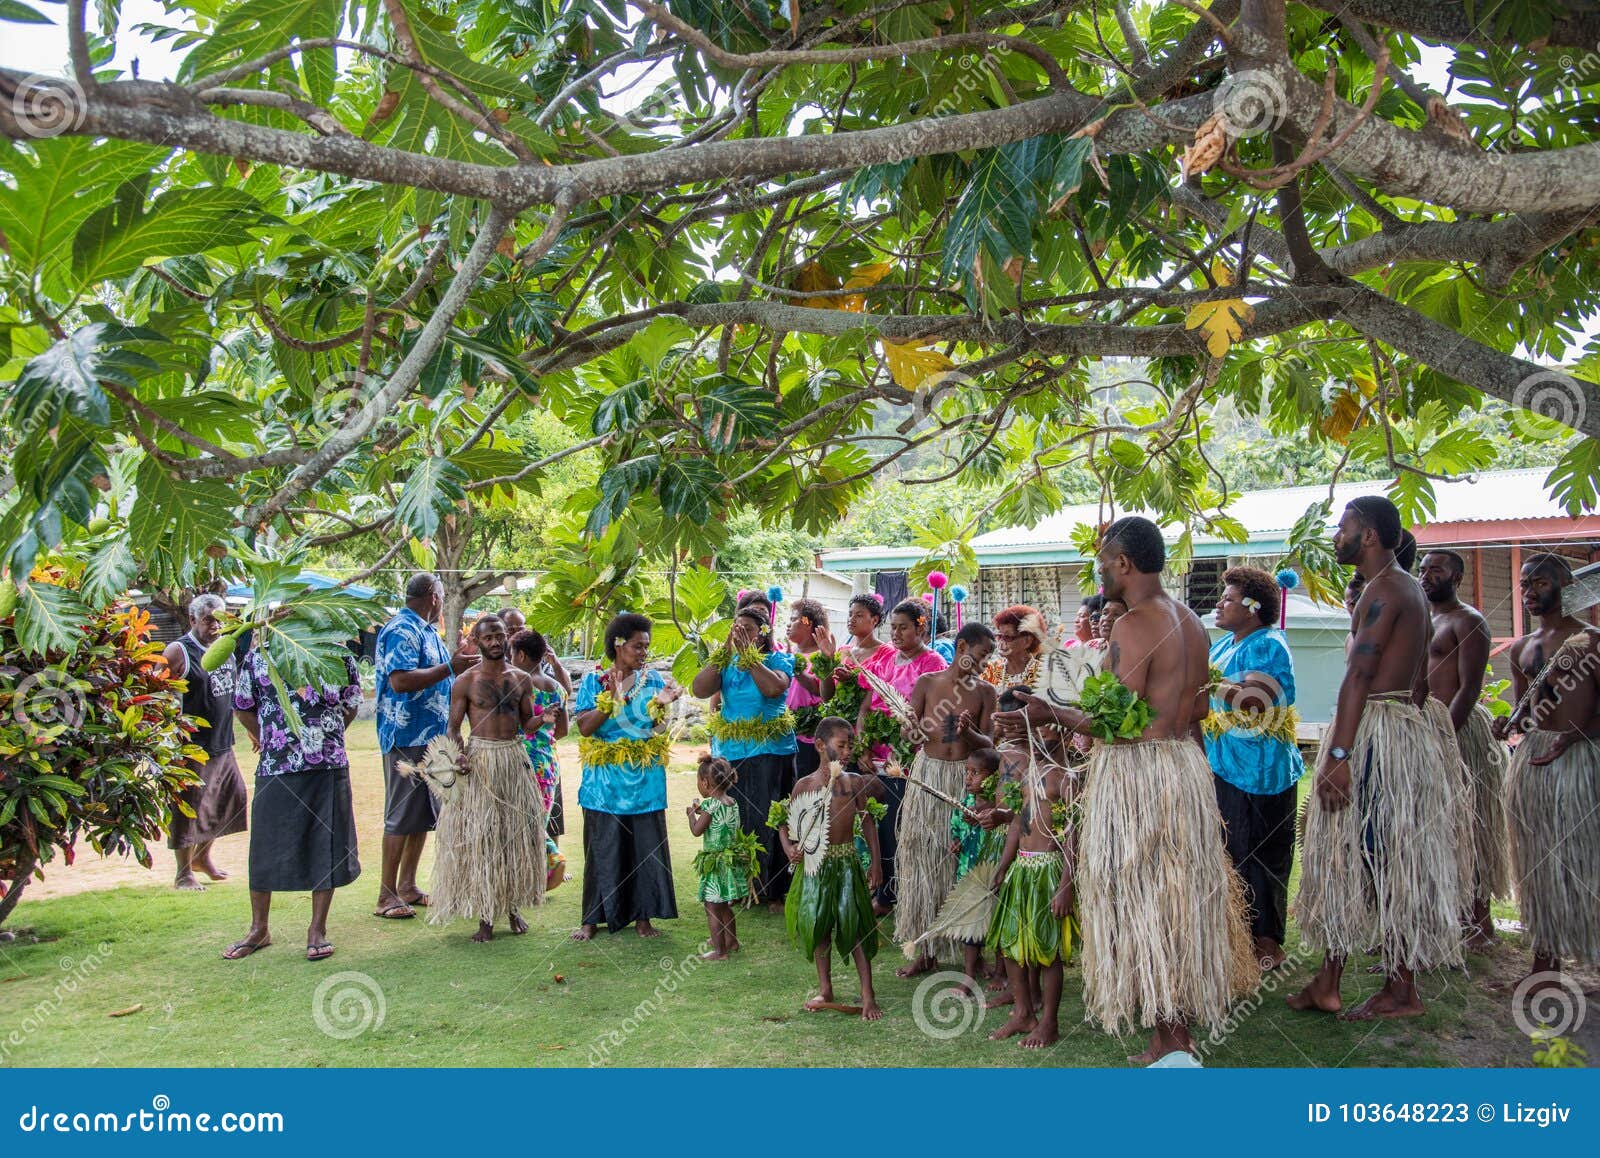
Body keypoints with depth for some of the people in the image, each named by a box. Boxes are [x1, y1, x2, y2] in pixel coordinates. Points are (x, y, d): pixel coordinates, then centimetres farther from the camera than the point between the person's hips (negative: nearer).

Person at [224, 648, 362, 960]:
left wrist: (326, 741, 10)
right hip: (275, 771, 0)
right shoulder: (257, 657, 2)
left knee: (327, 849, 5)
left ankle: (317, 929, 19)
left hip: (329, 769, 0)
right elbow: (243, 707, 13)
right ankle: (258, 929, 25)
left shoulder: (339, 656, 3)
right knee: (265, 849, 8)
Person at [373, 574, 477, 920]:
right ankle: (387, 895, 3)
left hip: (432, 736, 10)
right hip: (407, 736, -10)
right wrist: (450, 667, -24)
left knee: (425, 814, 13)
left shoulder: (427, 631, 17)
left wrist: (460, 663, 15)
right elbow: (400, 681, -25)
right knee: (402, 815, -5)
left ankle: (407, 886, 22)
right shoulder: (401, 631, -13)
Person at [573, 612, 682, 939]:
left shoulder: (653, 679, 5)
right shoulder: (594, 682, 0)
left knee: (645, 848, 3)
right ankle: (593, 917, 15)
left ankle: (643, 915, 15)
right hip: (605, 781, -1)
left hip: (645, 780, 2)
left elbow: (660, 730, 3)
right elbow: (584, 728, -10)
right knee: (603, 848, 4)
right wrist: (611, 699, -19)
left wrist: (660, 704, -16)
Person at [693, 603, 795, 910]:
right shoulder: (726, 662, 10)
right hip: (729, 752, 4)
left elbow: (774, 688, -21)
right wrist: (724, 652, -10)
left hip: (769, 752, -3)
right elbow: (699, 690, -5)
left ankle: (773, 891, 7)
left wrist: (748, 655, -17)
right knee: (733, 821, 3)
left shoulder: (778, 659, 0)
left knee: (766, 821, -3)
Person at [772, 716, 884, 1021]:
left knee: (855, 925, -2)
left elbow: (867, 822, 7)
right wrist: (789, 847, -11)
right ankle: (825, 992, 26)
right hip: (815, 863, 1)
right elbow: (784, 822, 7)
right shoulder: (804, 785, 0)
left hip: (847, 862, -1)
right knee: (818, 926, 11)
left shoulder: (855, 782, 1)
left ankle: (868, 996, 6)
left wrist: (875, 862, 4)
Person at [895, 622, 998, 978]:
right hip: (927, 774, 0)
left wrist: (967, 732, -18)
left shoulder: (985, 691, 3)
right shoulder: (927, 682, 2)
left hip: (965, 778, 0)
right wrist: (919, 726, -18)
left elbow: (987, 744, 1)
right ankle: (925, 950, 12)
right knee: (922, 858, 2)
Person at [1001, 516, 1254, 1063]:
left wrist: (1050, 714, -13)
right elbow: (1199, 708, 16)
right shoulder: (1191, 622, 10)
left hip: (1136, 772, -9)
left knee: (1140, 902, 1)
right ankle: (1183, 1022, 26)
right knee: (1181, 895, 16)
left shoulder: (1131, 627, -17)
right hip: (1188, 765, 9)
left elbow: (1120, 725, -21)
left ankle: (1168, 1036, 8)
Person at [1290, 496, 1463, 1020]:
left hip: (1377, 732, -10)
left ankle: (1402, 990, 6)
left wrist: (1340, 754, -23)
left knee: (1383, 859, -3)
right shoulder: (1410, 590, 19)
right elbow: (1417, 677, 21)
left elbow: (1360, 674, -20)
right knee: (1348, 855, 10)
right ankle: (1326, 983, 15)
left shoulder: (1384, 589, -13)